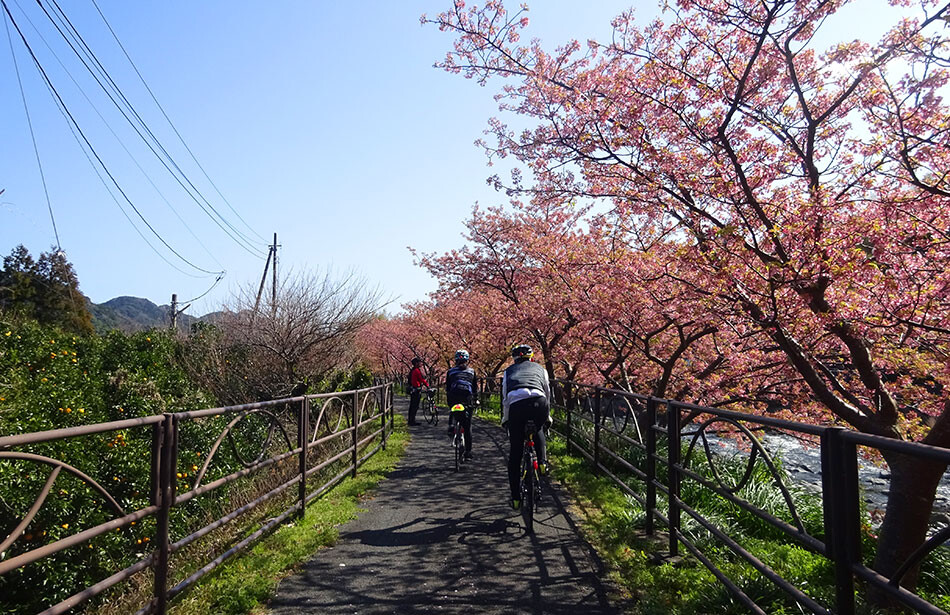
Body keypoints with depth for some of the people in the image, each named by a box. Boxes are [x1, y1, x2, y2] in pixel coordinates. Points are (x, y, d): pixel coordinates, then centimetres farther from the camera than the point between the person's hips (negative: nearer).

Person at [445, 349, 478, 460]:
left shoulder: (450, 371, 17)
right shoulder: (472, 371, 18)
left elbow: (447, 388, 16)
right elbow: (476, 388, 16)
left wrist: (448, 402, 23)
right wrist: (474, 402, 24)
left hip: (453, 397, 0)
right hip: (467, 399, 0)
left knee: (452, 413, 35)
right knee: (467, 428, 7)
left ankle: (451, 426, 7)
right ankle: (468, 453, 6)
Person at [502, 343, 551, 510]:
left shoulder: (509, 371, 32)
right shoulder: (540, 368, 32)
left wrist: (505, 420, 38)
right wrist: (547, 417, 46)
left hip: (516, 405, 0)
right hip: (538, 402, 0)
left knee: (515, 454, 11)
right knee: (538, 430, 36)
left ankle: (515, 498, 14)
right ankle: (543, 461, 16)